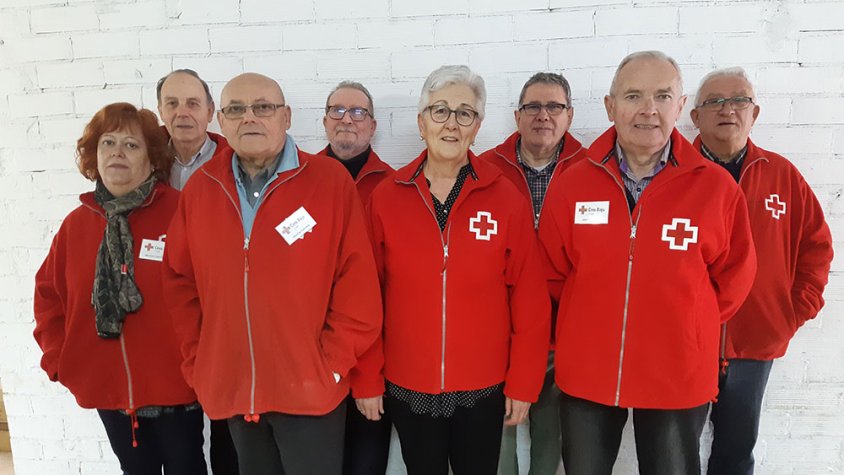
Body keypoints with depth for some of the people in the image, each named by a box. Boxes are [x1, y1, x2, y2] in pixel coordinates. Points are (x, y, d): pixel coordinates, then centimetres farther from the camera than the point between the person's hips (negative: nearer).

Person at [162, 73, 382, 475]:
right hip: (231, 390, 4)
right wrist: (197, 362, 5)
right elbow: (181, 283, 9)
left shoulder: (331, 181, -9)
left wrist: (332, 363, -10)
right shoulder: (199, 188, 3)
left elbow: (358, 286, -10)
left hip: (310, 390, -4)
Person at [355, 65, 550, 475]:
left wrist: (523, 384, -3)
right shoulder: (385, 198, -5)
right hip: (407, 388, 1)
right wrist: (368, 379, 0)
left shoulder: (506, 198, -7)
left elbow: (529, 300, -4)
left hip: (484, 389, 0)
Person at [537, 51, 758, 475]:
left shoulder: (716, 187, -9)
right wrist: (588, 324, 7)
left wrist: (687, 326, 5)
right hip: (585, 373, 1)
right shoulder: (570, 184, -7)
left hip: (678, 379, -1)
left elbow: (733, 276, 4)